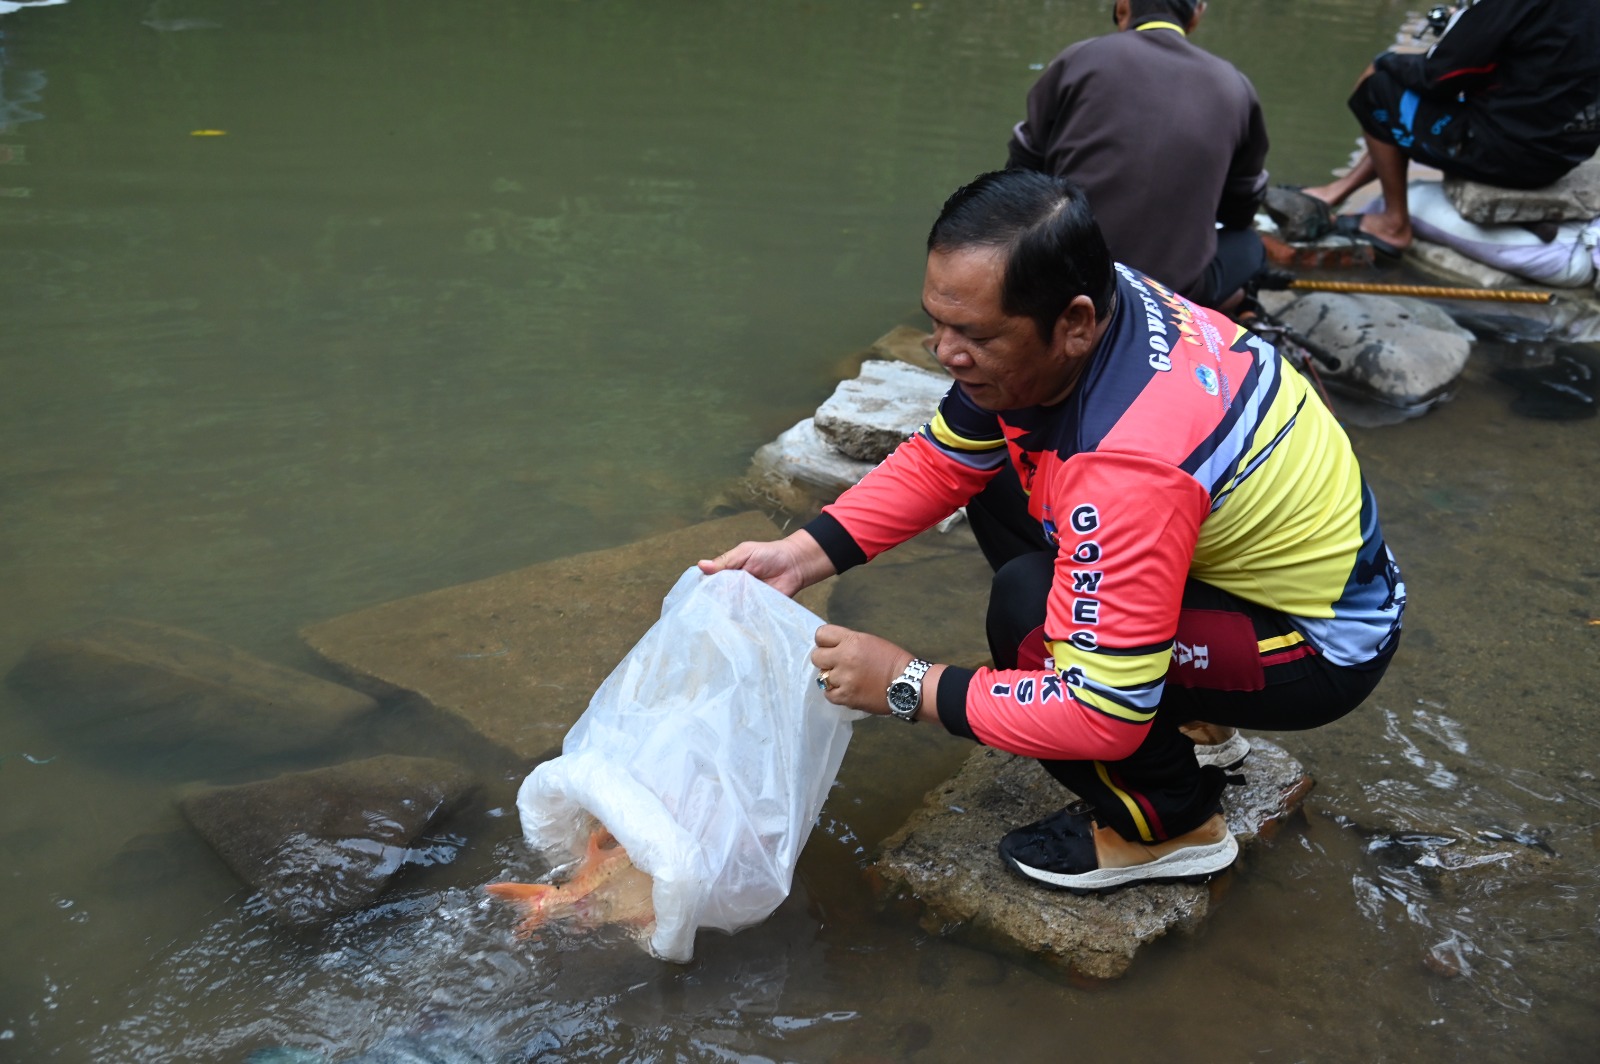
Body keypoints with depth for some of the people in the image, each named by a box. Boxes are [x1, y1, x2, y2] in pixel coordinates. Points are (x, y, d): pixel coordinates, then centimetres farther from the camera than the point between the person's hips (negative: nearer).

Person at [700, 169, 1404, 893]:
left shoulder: (1131, 466, -38)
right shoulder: (1075, 310, -14)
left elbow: (1102, 716, -32)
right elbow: (939, 461, -1)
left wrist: (909, 687, -24)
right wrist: (800, 555, -11)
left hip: (1324, 640, -9)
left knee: (1031, 615, -27)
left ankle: (1174, 826, 0)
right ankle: (1181, 709, 17)